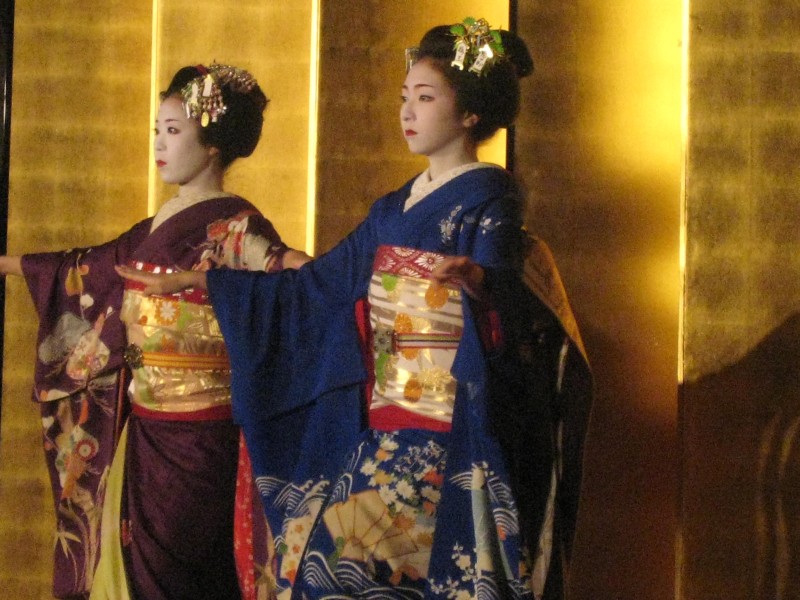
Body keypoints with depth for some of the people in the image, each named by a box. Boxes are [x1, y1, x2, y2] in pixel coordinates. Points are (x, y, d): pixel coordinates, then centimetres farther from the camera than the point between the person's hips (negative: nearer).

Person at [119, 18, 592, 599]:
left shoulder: (487, 197, -4)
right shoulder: (396, 208, 17)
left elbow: (503, 286, -19)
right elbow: (312, 284, 21)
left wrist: (475, 279, -43)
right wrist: (193, 281, 21)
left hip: (451, 434, -7)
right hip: (385, 428, 7)